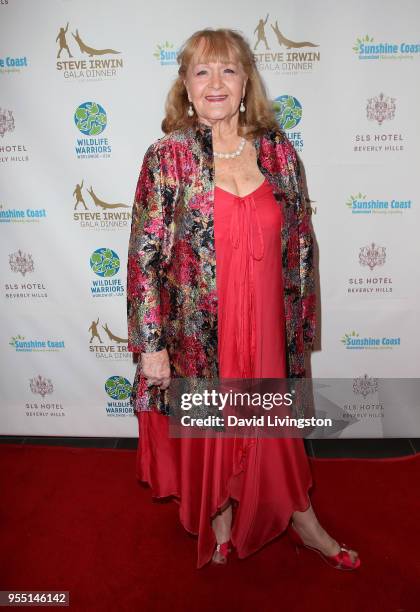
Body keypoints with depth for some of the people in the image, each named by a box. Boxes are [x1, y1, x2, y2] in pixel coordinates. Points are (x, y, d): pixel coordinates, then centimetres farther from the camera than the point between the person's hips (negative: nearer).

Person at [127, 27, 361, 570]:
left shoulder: (278, 151, 0)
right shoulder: (167, 157, -8)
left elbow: (299, 244, 6)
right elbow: (145, 255, -9)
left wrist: (298, 322, 8)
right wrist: (151, 344, -10)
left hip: (266, 327, 2)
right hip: (198, 331, -2)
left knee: (274, 429, 19)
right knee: (209, 430, 17)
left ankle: (303, 523, 45)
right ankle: (220, 527, 46)